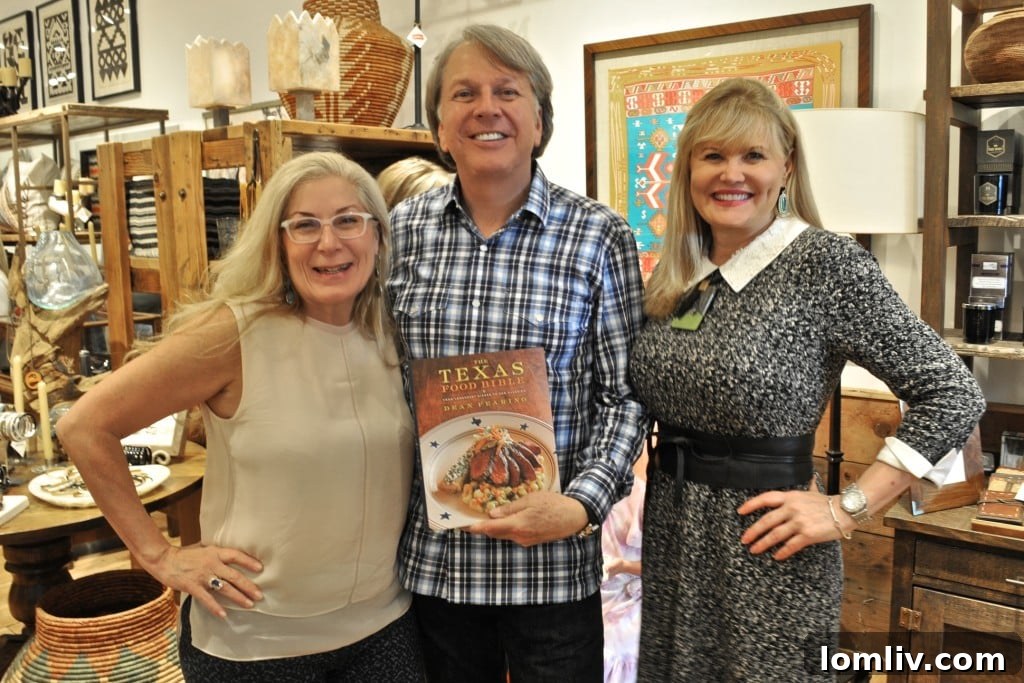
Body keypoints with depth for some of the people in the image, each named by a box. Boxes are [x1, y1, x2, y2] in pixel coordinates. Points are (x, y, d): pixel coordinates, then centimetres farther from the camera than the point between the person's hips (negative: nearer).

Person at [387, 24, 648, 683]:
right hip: (428, 555, 3)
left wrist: (582, 505, -17)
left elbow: (626, 395, -5)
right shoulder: (402, 231, 1)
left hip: (552, 562, -2)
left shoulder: (599, 236, -6)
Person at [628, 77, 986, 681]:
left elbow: (954, 396, -13)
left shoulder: (827, 264, -14)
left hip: (765, 555, -6)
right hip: (669, 542, 6)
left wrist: (848, 510, -15)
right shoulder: (676, 270, 4)